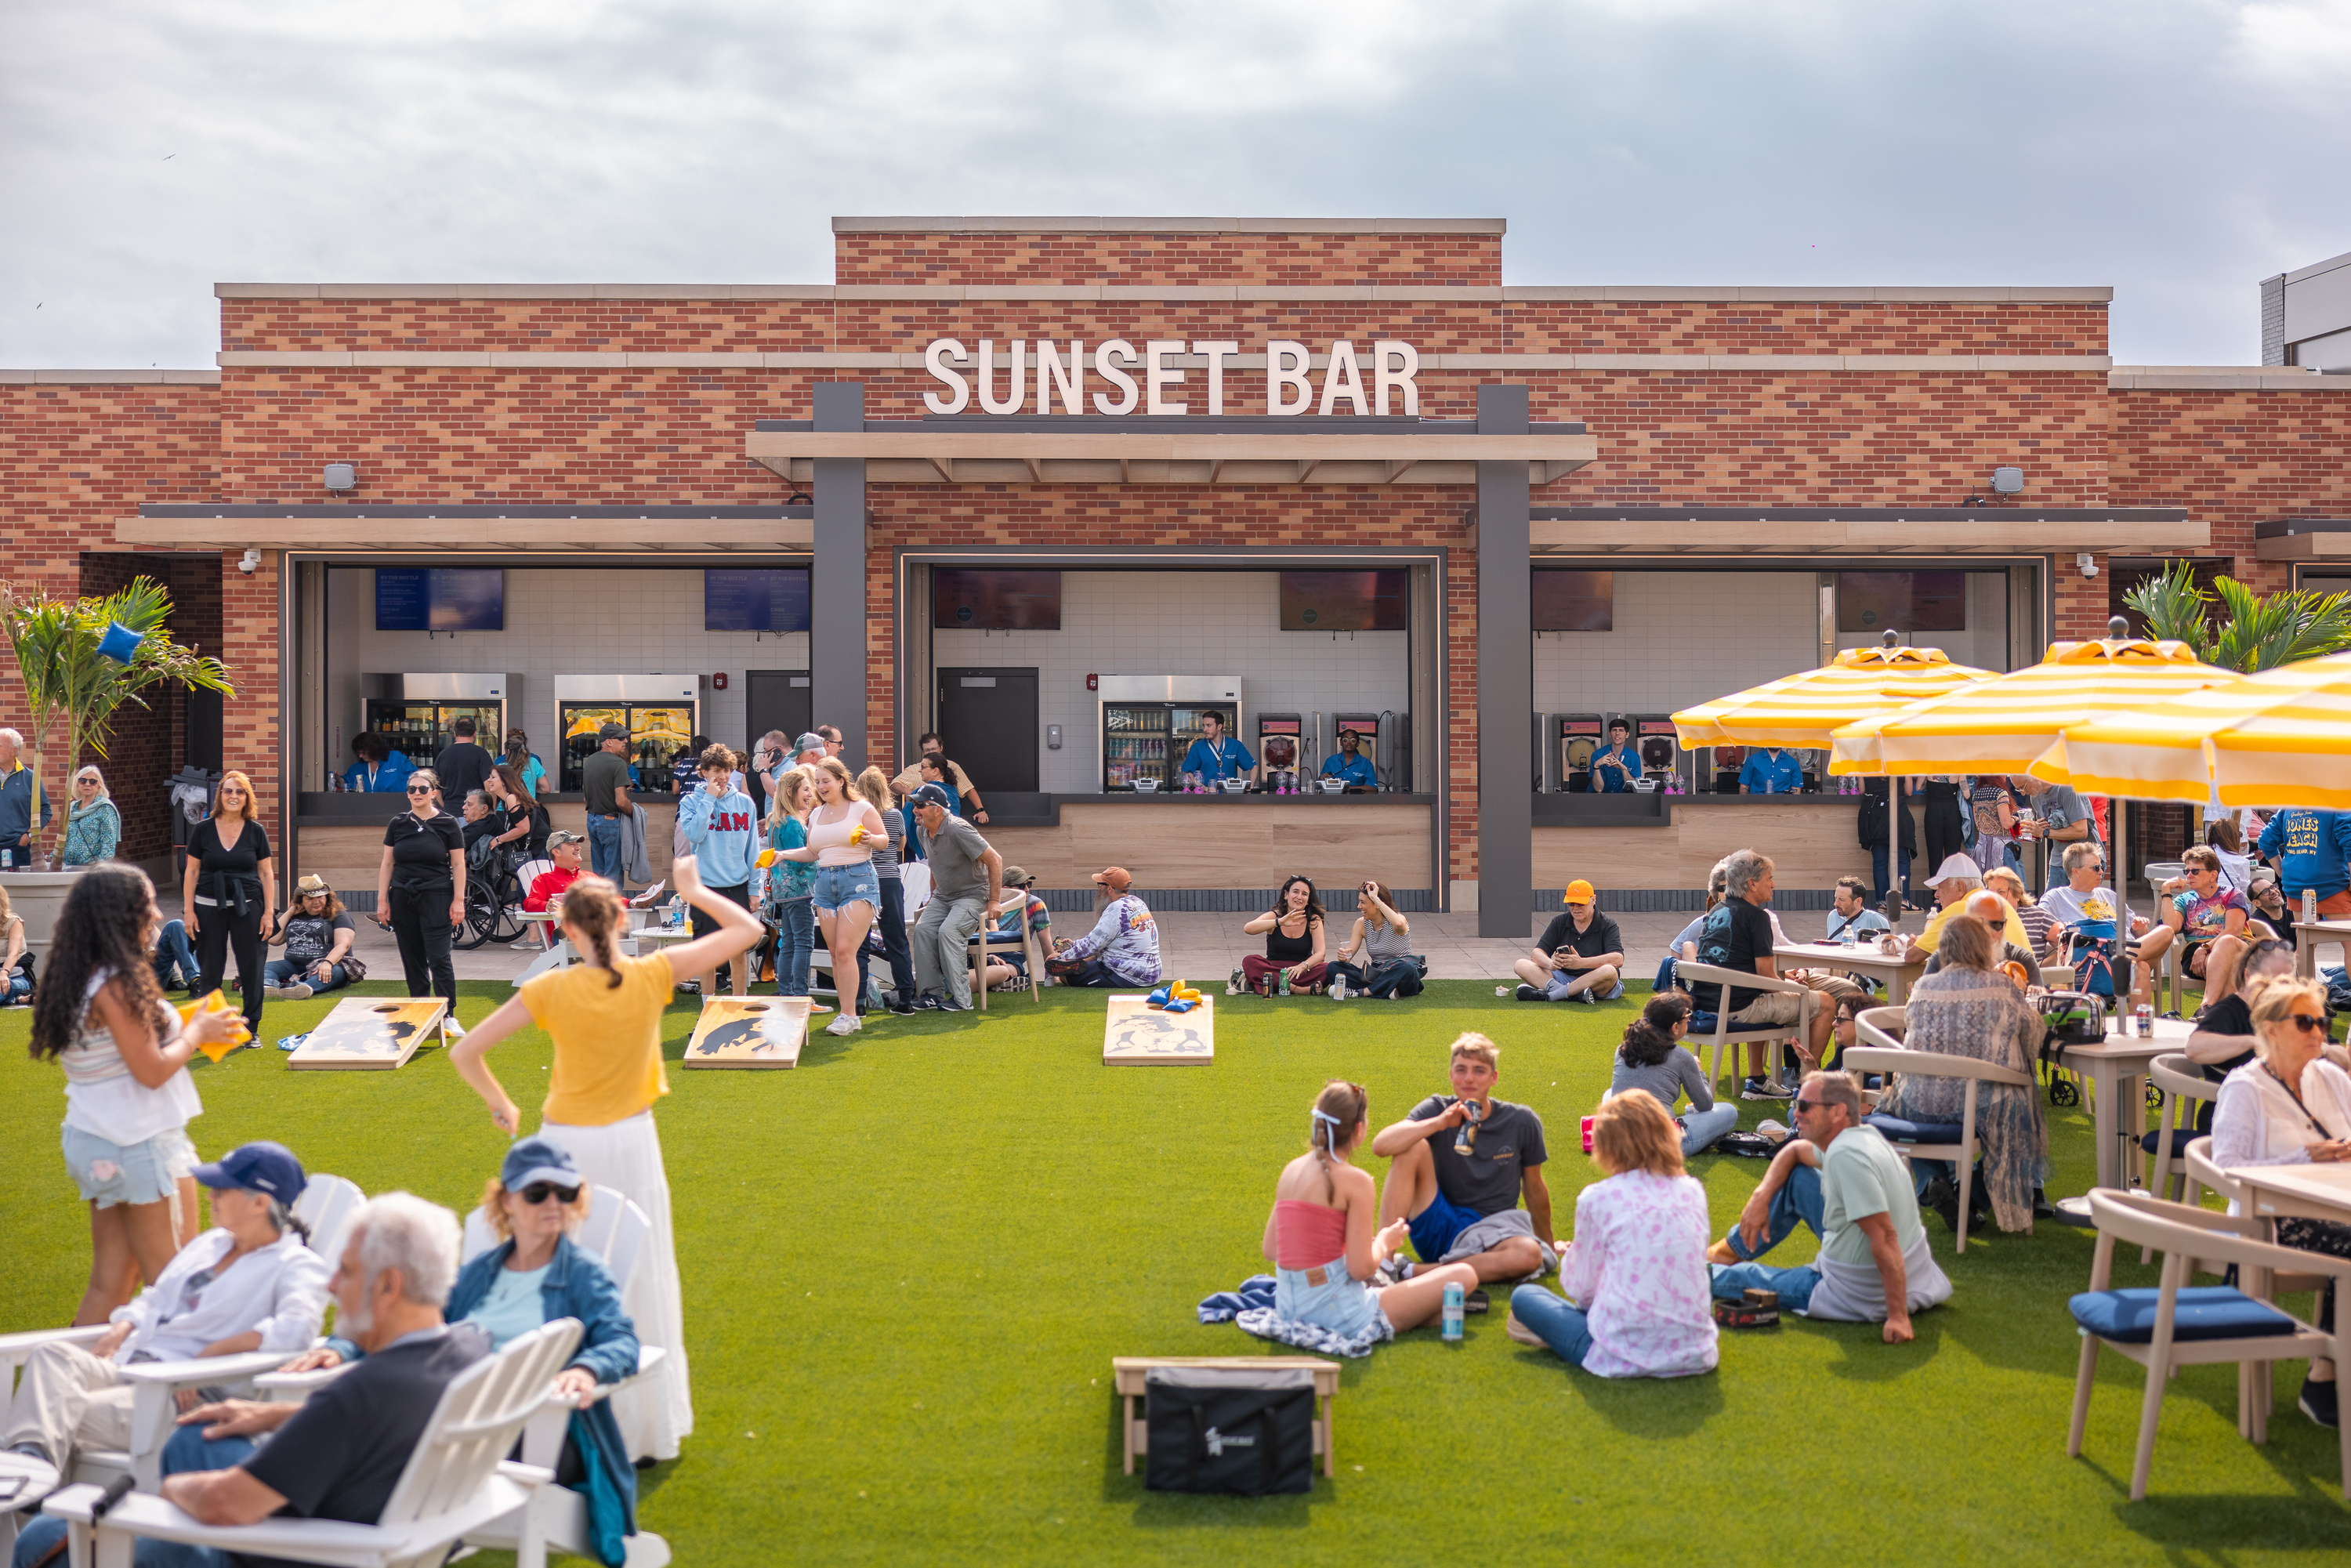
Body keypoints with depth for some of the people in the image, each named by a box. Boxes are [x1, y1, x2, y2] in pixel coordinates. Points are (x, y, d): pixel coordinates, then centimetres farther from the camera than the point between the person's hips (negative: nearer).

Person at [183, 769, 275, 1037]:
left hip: (247, 906, 0)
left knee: (250, 966, 1)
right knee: (210, 967, 4)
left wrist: (268, 912, 1)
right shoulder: (203, 830, 3)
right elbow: (192, 872, 6)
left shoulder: (255, 831, 3)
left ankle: (251, 1027, 11)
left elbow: (266, 873, 6)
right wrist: (188, 910, 1)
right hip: (209, 906, 0)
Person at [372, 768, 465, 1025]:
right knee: (412, 961, 7)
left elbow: (458, 864, 0)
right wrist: (382, 900, 7)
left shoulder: (447, 823, -1)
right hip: (403, 899, 4)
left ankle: (449, 1016, -4)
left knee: (439, 959, -9)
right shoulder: (398, 824, 8)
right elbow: (387, 863, 11)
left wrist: (458, 900, -6)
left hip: (436, 898, -4)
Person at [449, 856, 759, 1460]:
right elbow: (748, 929, -3)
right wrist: (693, 892, 9)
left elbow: (465, 1053, -10)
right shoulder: (652, 976, -10)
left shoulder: (551, 990, -10)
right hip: (630, 1144, 1)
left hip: (566, 1144, -1)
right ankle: (650, 1427, 23)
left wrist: (499, 1103, 4)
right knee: (641, 1284, 12)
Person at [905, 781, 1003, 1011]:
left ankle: (961, 999, -23)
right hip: (943, 896, 8)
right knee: (923, 929, -16)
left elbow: (995, 860, -21)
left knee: (949, 932, -28)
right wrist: (933, 897, 21)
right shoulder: (924, 831, 4)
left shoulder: (958, 830, -22)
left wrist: (994, 902, -20)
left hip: (973, 895, -8)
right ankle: (933, 994, -11)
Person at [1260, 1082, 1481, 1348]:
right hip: (1341, 1314, -8)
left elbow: (1270, 1251, 10)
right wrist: (1384, 1243, 4)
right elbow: (1361, 1269, -18)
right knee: (1464, 1276, -4)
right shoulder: (1355, 1180, -15)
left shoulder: (1292, 1170, 5)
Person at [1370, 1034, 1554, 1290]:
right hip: (1437, 1229, 0)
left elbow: (1534, 1188, 11)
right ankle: (1384, 1259, -27)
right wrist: (1439, 1123, -30)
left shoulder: (1521, 1122, -2)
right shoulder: (1436, 1109, -4)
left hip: (1487, 1234, 0)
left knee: (1530, 1255, -34)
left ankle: (1410, 1272, -31)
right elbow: (1380, 1145, -21)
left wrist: (1548, 1243, 19)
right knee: (1412, 1147, -22)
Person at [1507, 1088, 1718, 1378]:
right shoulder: (1693, 1191, 3)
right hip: (1696, 1357, 5)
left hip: (1625, 1359, -5)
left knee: (1523, 1297, 16)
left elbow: (1580, 1289, -1)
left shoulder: (1598, 1199, -9)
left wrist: (1570, 1257, 22)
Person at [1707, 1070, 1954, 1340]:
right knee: (1796, 1177, 17)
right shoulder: (1864, 1135, 0)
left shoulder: (1847, 1155, -30)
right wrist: (1761, 1195, 2)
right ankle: (1734, 1250, 33)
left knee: (1748, 1277, 8)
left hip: (1860, 1298, -9)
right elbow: (1794, 1150, 18)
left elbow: (1885, 1237, -34)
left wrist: (1898, 1316, -35)